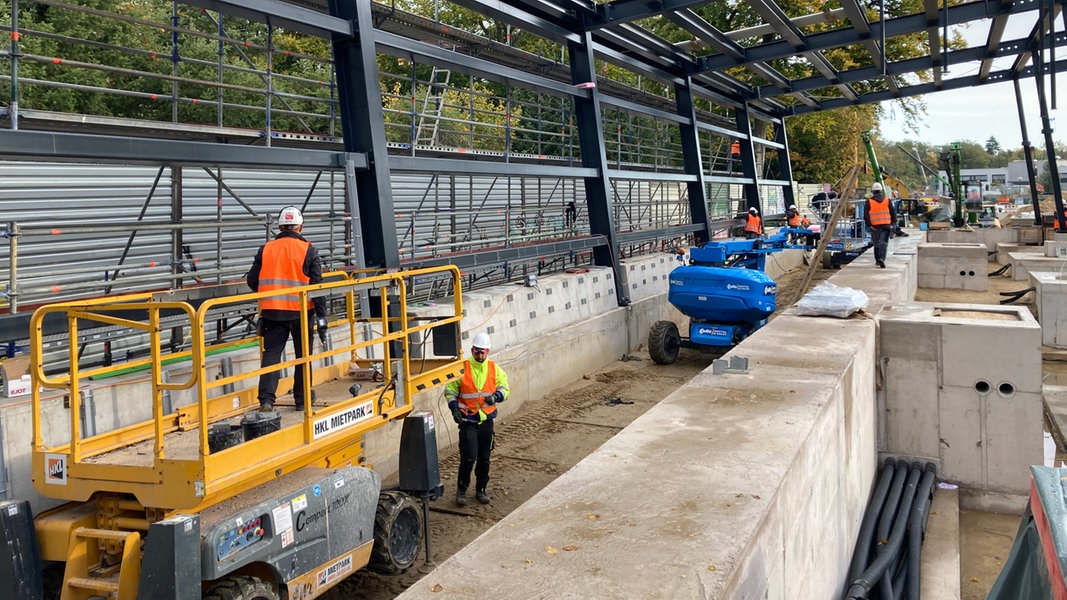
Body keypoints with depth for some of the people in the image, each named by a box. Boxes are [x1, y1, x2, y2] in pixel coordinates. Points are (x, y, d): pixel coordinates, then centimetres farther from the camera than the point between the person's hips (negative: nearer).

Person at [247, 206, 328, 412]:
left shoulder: (265, 249, 3)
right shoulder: (308, 250, -5)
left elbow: (252, 281, 5)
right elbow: (317, 286, -8)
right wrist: (321, 318, -6)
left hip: (272, 312, 1)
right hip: (301, 312, -1)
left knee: (271, 354, 6)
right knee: (303, 355, 13)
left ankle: (266, 399, -6)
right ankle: (302, 399, 20)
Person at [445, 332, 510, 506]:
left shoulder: (494, 369, 3)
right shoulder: (462, 369, -6)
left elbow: (505, 388, 8)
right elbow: (450, 391, 0)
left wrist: (496, 396, -14)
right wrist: (455, 409, -13)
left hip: (487, 420, 4)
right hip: (468, 421, -3)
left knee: (484, 459, 12)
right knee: (469, 457, -11)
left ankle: (481, 489, 29)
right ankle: (461, 489, 9)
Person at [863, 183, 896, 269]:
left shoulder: (869, 201, 0)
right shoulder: (887, 200, 6)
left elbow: (866, 215, -5)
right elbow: (893, 212, 9)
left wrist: (869, 225, -3)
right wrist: (893, 222, 18)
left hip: (875, 226, 0)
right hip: (886, 225, 0)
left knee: (876, 243, 13)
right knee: (883, 243, -4)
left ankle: (877, 260, 22)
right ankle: (882, 258, -23)